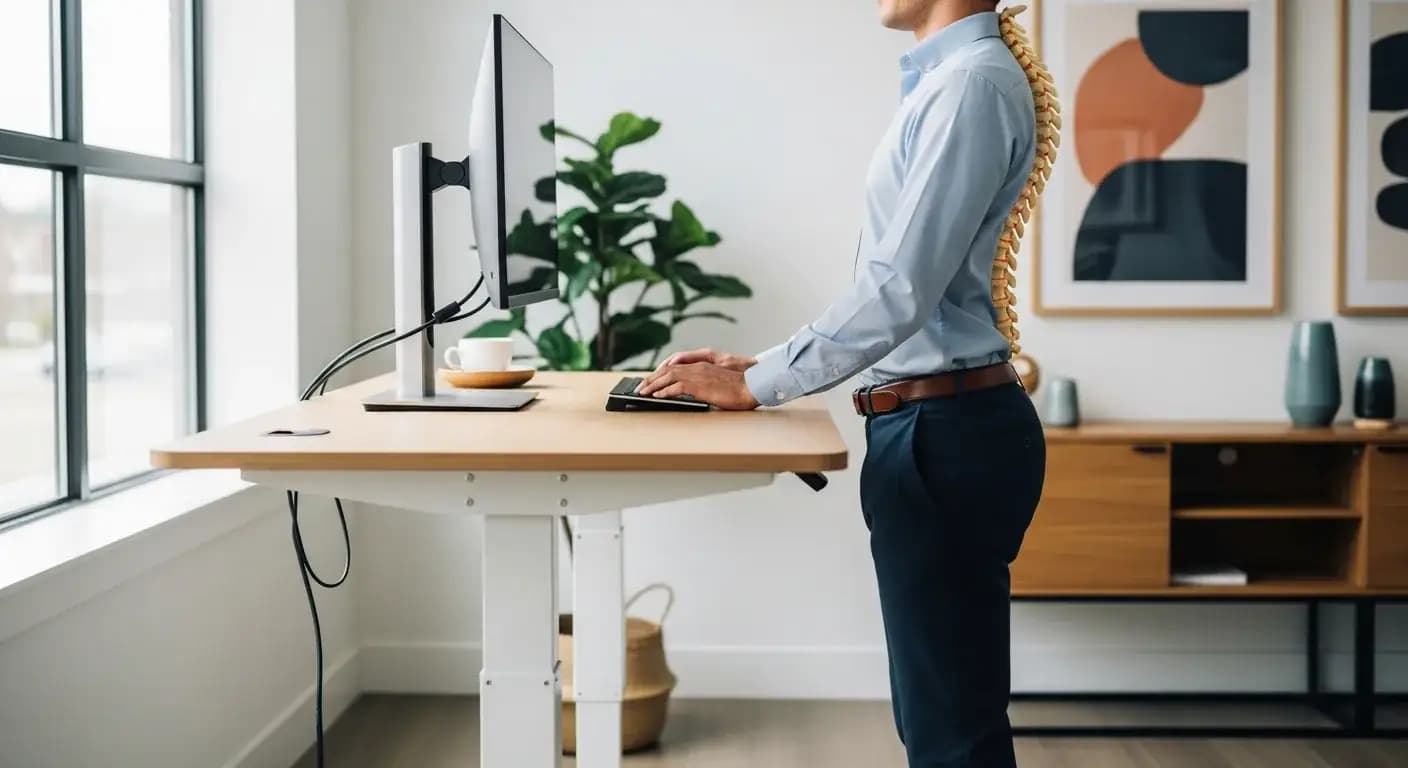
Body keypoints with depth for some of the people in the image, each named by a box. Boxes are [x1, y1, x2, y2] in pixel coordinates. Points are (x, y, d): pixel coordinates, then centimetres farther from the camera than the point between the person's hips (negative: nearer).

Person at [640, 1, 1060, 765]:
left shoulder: (972, 83, -15)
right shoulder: (944, 80, 16)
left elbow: (899, 291, -22)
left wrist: (755, 386, -14)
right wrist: (761, 364, 14)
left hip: (945, 432, -10)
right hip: (935, 426, 10)